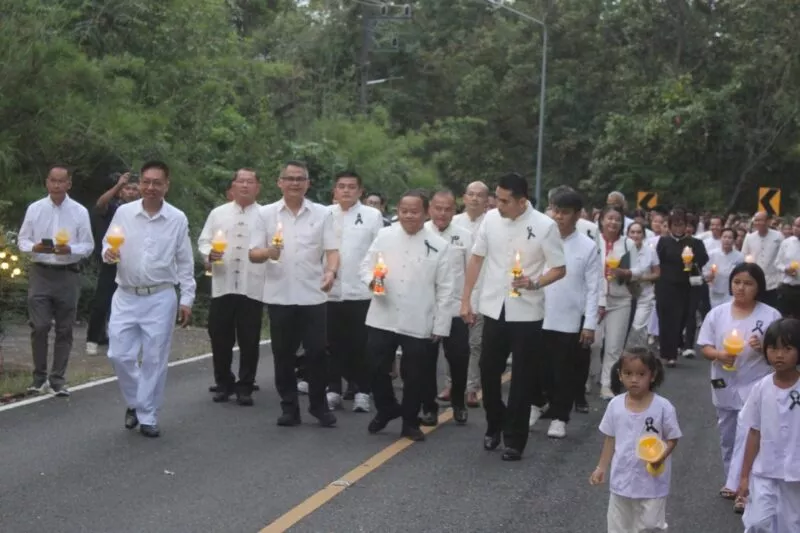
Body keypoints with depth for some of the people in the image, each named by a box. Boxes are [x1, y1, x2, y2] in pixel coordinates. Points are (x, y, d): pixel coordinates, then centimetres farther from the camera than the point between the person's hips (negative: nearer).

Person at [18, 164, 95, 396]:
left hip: (67, 274, 0)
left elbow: (88, 245, 2)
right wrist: (34, 247, -16)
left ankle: (58, 379, 17)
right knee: (39, 327, -6)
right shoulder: (34, 209, 2)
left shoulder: (80, 212, 0)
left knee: (64, 330, 6)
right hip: (40, 272, 0)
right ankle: (39, 376, 12)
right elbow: (22, 240, 6)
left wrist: (70, 249, -17)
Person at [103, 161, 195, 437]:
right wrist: (108, 253, -16)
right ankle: (135, 403, 25)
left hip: (160, 299, -1)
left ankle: (147, 417, 14)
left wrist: (187, 299, -1)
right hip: (126, 297, 1)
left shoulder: (178, 218, -1)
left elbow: (185, 263, 3)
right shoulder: (123, 213, -1)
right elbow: (108, 243, 8)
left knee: (155, 360, 2)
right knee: (120, 355, 0)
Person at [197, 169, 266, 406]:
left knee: (249, 340, 3)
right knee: (220, 338, 7)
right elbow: (203, 241, 9)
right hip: (223, 285, 2)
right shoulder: (218, 213, 10)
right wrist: (209, 253, -10)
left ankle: (245, 387, 13)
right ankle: (223, 384, 21)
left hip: (252, 287, -2)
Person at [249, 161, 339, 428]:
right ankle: (289, 406, 17)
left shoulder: (323, 214, 4)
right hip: (279, 296, 1)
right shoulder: (266, 213, 4)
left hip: (313, 296, 0)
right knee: (283, 353, 7)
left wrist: (331, 272, -23)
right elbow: (253, 254, 1)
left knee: (317, 352, 3)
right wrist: (268, 253, -21)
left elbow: (332, 250, -2)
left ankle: (318, 404, 17)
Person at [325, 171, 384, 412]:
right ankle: (333, 390, 17)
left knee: (360, 344, 3)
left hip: (360, 290, -2)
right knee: (333, 343, 9)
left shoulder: (372, 215, 0)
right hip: (330, 290, 2)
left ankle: (362, 391, 10)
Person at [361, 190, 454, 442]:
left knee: (414, 376, 7)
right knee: (377, 368, 7)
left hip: (419, 324, -1)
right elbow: (366, 265, 9)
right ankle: (386, 409, 32)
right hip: (382, 318, 2)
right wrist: (371, 280, -14)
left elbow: (445, 289, -1)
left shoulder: (438, 245, -2)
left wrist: (440, 325, -4)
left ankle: (410, 422, 25)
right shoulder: (384, 236, 3)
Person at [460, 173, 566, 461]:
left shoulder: (545, 226, -11)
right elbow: (476, 258, 8)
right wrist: (465, 299, 6)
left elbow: (560, 269, -5)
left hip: (527, 314, -3)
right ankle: (494, 426, 33)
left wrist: (535, 282, -23)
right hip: (494, 309, 3)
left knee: (521, 379, 6)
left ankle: (514, 440, 17)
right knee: (488, 372, 11)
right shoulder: (491, 219, -1)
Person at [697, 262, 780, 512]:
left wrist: (764, 347, -23)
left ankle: (740, 487, -9)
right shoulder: (717, 314, -1)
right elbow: (704, 347, 1)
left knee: (747, 437, -10)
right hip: (725, 385, 4)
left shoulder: (770, 316, -8)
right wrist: (720, 355, -20)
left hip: (755, 386, -4)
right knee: (727, 438, 17)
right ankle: (732, 480, 33)